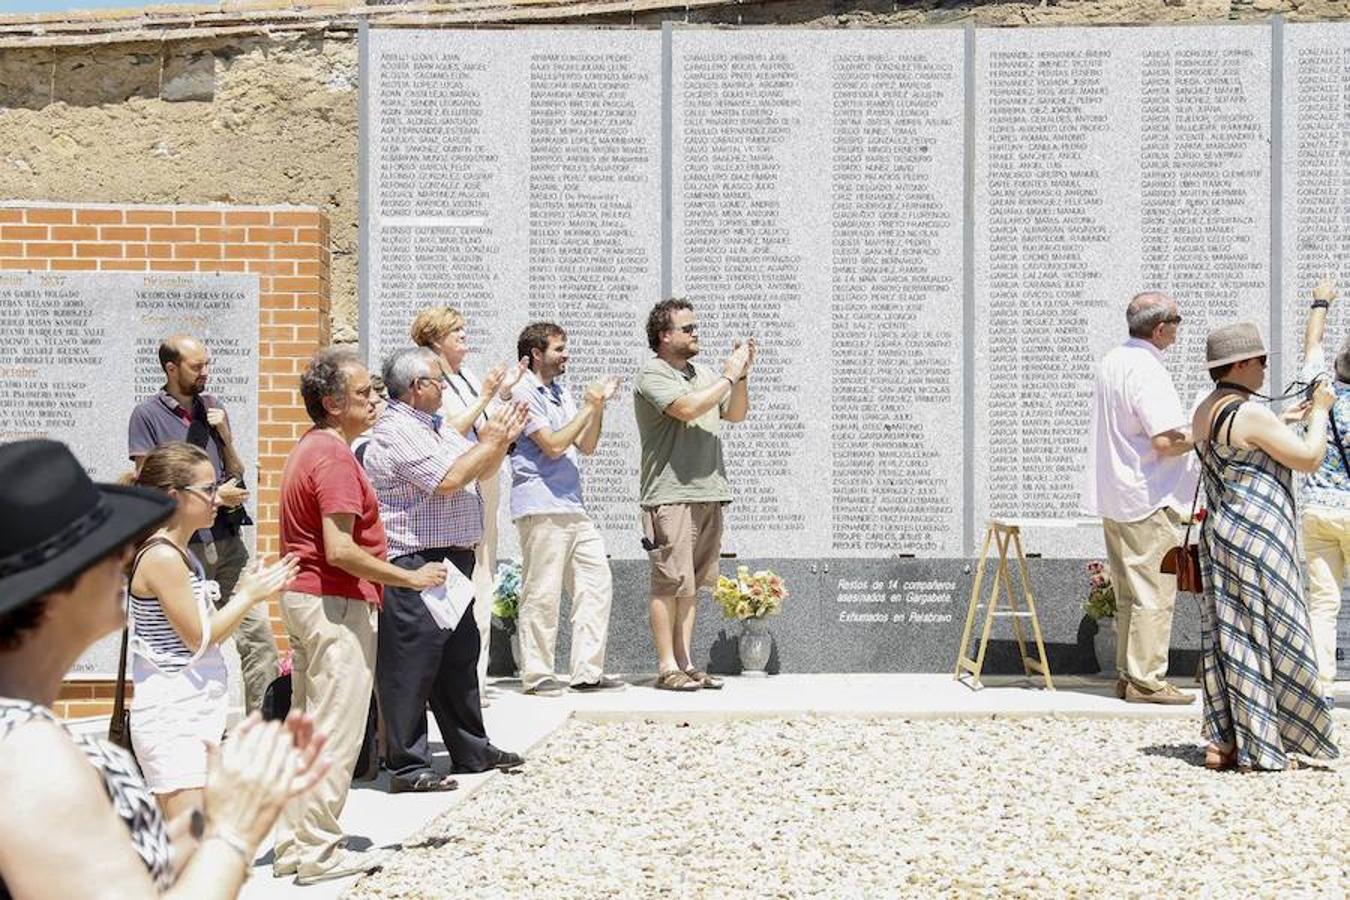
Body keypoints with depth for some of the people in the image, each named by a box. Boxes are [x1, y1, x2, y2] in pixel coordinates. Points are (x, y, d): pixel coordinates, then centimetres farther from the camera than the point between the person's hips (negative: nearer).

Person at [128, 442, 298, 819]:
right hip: (172, 720, -10)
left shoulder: (179, 555, 13)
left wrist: (245, 593, 5)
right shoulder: (162, 557, -16)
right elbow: (198, 638, -15)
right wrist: (248, 596, -6)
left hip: (195, 714, 10)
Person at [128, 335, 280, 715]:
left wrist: (225, 437, -2)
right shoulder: (148, 415, -2)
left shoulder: (213, 408, 13)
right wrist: (213, 496, -8)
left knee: (257, 632, -3)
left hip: (227, 538, 4)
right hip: (183, 544, -4)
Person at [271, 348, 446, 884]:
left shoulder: (308, 450, 15)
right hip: (336, 604, -11)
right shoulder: (334, 457, -17)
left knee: (307, 726, 15)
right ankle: (319, 851, 2)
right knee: (336, 732, -4)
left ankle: (295, 844, 21)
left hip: (302, 597, 11)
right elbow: (340, 550, -24)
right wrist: (411, 577, -17)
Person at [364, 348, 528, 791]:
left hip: (452, 559, 11)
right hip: (414, 565, -10)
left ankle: (471, 749, 29)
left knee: (459, 658, 17)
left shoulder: (434, 427, 17)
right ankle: (408, 766, 0)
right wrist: (489, 443, -11)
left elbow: (480, 470, 22)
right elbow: (448, 480, -22)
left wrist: (503, 439, 6)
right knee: (412, 666, -5)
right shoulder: (396, 431, -14)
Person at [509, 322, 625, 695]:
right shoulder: (524, 393, -6)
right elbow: (553, 445, -14)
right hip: (540, 506, -9)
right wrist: (589, 408, -8)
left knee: (597, 582, 6)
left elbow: (586, 446, 19)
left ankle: (588, 671, 10)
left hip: (572, 506, 9)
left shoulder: (560, 392, 20)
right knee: (542, 593, -5)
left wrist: (599, 405, 7)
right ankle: (536, 674, 4)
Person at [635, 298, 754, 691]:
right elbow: (687, 408, -19)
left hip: (708, 493, 8)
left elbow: (736, 414, 21)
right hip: (671, 494, -7)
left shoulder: (702, 374, 19)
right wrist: (728, 377, -10)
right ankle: (667, 667, -2)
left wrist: (742, 376, 5)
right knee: (670, 583, -6)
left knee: (692, 584, 9)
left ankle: (685, 663, 14)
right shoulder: (652, 374, -5)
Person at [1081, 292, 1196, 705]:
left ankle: (1127, 675, 20)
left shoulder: (1111, 362, 11)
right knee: (1155, 593, -3)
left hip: (1113, 496, 9)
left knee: (1129, 592, 15)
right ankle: (1146, 680, 0)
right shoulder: (1147, 371, -18)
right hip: (1148, 500, -9)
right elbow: (1166, 441, -24)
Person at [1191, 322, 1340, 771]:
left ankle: (1221, 742, 15)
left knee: (1227, 636, 11)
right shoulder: (1250, 414, -18)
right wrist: (1320, 410, 0)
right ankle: (1259, 747, 4)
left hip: (1220, 533, 9)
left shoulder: (1205, 411, 10)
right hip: (1256, 539, -9)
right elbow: (1310, 458, -13)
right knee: (1264, 635, -1)